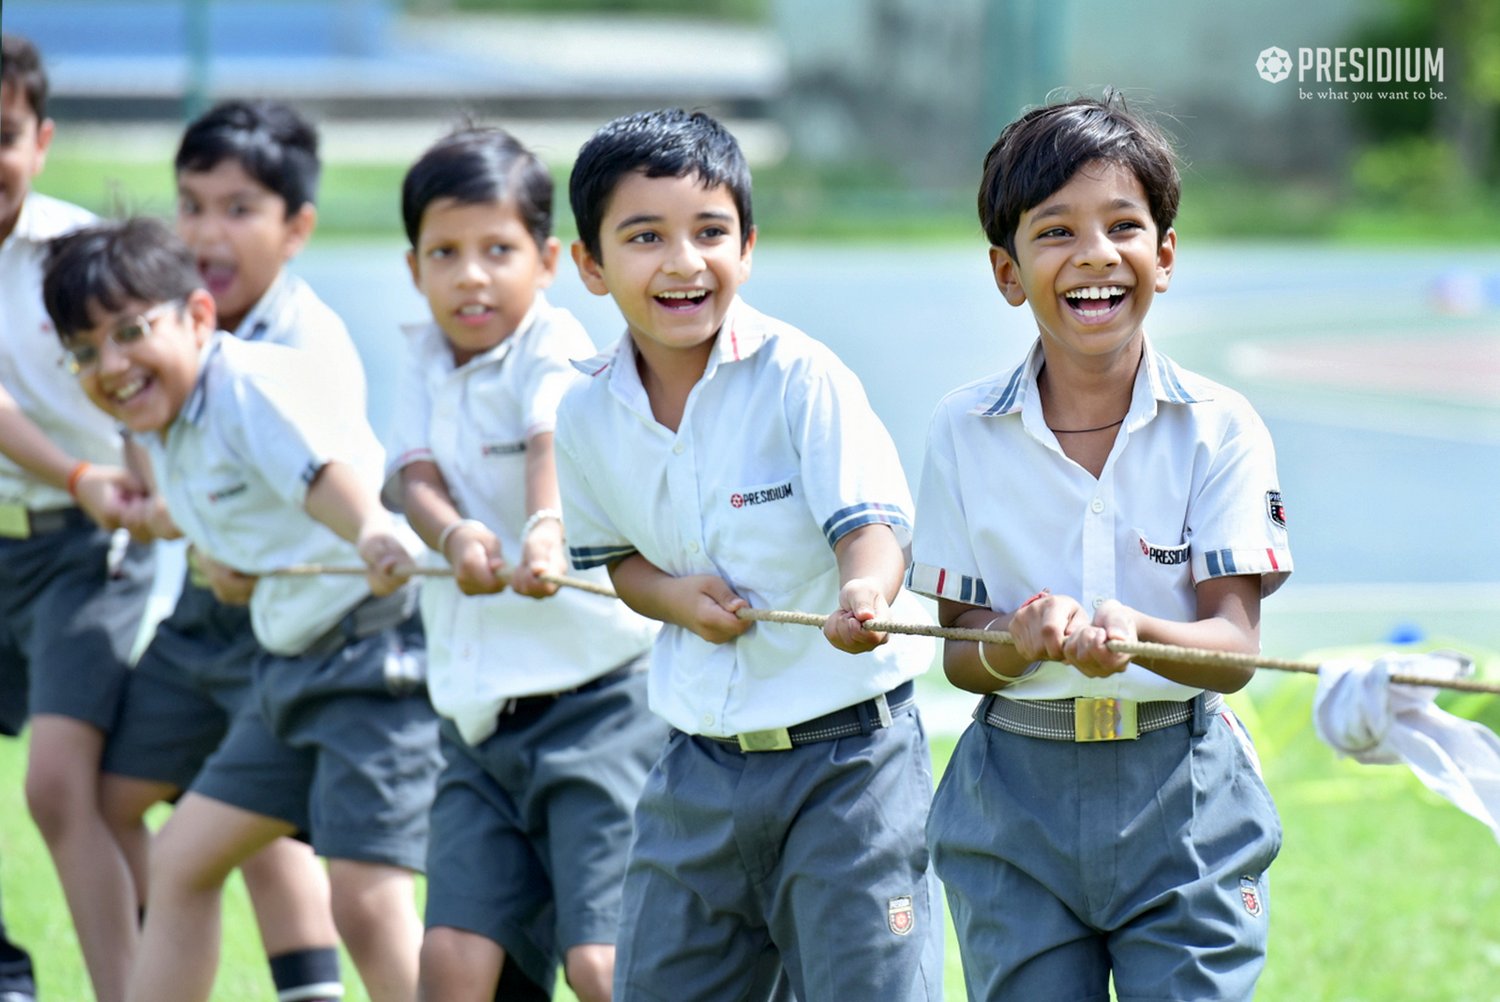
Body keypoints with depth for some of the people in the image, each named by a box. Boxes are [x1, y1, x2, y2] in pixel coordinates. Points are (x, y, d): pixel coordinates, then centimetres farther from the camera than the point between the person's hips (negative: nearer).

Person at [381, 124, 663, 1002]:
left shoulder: (553, 347, -8)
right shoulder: (427, 362, 11)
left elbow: (553, 441, -29)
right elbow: (415, 471, -3)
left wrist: (547, 529, -51)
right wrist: (455, 535, -27)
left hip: (599, 697, -6)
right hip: (479, 715, 6)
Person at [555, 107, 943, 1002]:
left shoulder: (801, 376, -14)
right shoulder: (589, 415, 1)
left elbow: (869, 520, -21)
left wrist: (865, 592, -45)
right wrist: (676, 598, -7)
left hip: (847, 752, -5)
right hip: (700, 766, 5)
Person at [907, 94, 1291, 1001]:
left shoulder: (1220, 428, -4)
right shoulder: (965, 432, 0)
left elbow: (1235, 646, -10)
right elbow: (959, 651, 1)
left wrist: (1132, 634, -31)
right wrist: (1019, 645, -22)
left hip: (1184, 795, -1)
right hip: (1016, 801, 1)